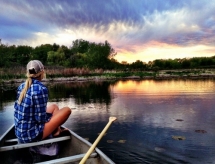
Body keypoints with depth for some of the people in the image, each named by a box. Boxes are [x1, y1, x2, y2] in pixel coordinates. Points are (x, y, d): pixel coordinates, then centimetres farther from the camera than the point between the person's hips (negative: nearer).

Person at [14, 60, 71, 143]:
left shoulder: (22, 86, 2)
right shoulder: (41, 89, -22)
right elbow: (41, 118, -20)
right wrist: (51, 116, 2)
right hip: (31, 135, -8)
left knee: (54, 107, 20)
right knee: (67, 110, -4)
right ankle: (55, 132, 15)